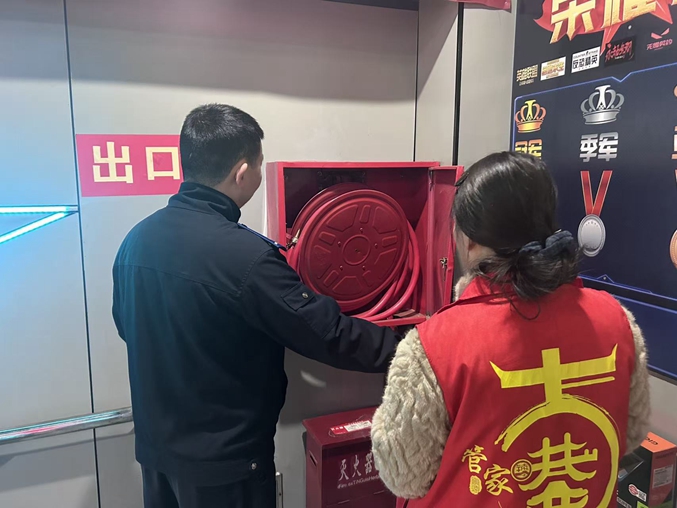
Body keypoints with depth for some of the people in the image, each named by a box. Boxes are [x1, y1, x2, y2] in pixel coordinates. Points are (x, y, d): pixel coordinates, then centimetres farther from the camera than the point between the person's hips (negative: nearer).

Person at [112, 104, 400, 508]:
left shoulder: (137, 238, -5)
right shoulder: (244, 255, -28)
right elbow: (330, 335, -23)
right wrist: (406, 346, -9)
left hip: (155, 443, 7)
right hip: (224, 457, -6)